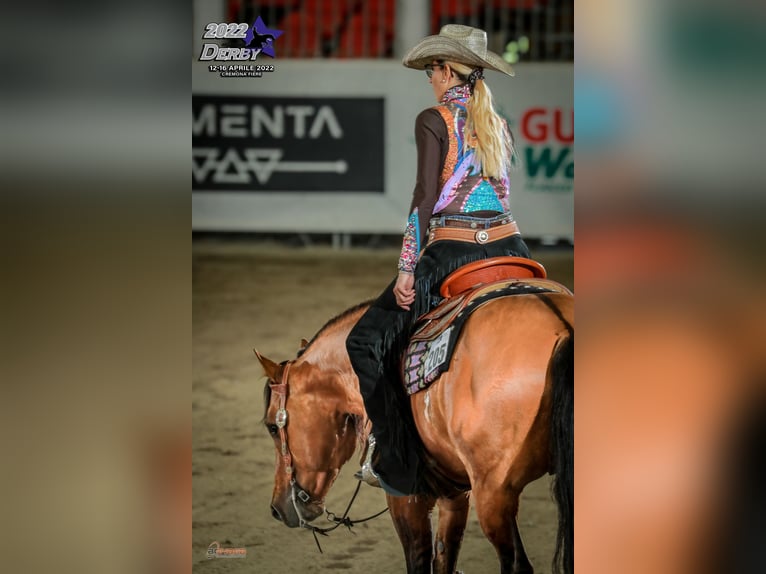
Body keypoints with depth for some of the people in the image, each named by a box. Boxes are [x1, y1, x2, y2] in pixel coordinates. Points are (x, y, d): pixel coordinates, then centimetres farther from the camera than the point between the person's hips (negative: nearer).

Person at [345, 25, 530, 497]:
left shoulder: (435, 121, -4)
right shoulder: (500, 126, 15)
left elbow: (426, 198, -9)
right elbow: (498, 189, 17)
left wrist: (407, 269, -9)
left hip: (451, 253, -5)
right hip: (509, 247, 5)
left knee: (369, 339, 4)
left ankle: (394, 458, 0)